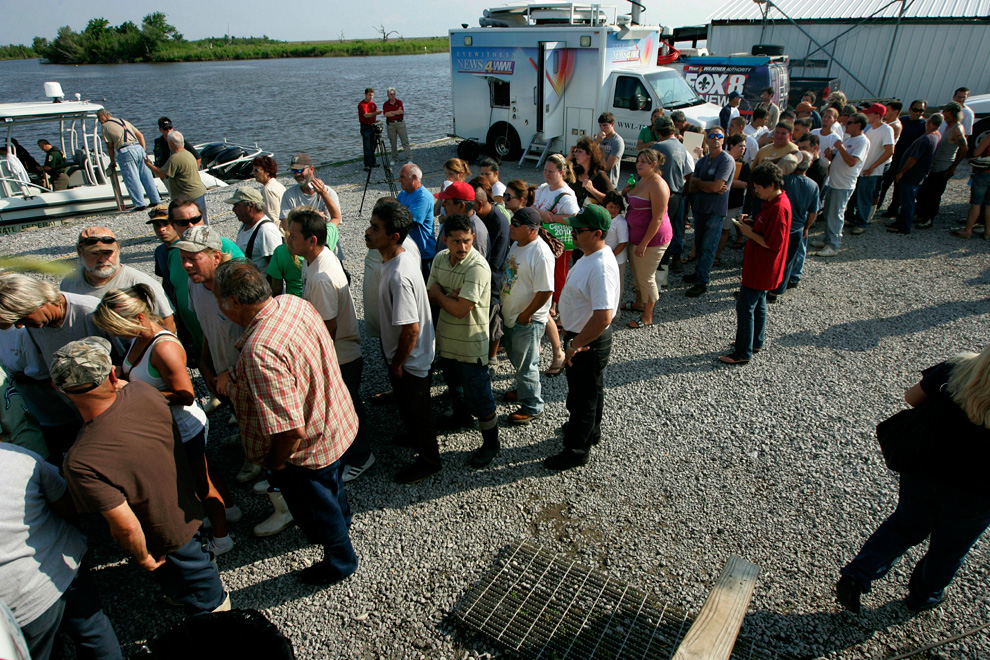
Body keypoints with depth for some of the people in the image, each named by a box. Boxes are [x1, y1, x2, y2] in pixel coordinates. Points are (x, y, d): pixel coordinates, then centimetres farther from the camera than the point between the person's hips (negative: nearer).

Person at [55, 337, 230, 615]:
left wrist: (143, 558, -12)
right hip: (188, 506, 7)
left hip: (166, 536, -6)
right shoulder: (142, 392, -25)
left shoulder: (81, 461, -38)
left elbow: (126, 526, -30)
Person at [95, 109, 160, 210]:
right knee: (147, 177, 8)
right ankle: (155, 200, 9)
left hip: (126, 151, -6)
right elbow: (140, 135, 21)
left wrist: (112, 162, 18)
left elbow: (110, 146, 9)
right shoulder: (124, 121, 25)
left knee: (132, 180, -4)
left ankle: (140, 204, -7)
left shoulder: (106, 126, 8)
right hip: (138, 147, 6)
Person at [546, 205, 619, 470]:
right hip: (580, 335, 10)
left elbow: (603, 317, -35)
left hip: (590, 342, -10)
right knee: (591, 388, 27)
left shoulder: (601, 267, -31)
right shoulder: (590, 255, 1)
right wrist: (569, 329, 19)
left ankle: (577, 449, 26)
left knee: (583, 394, 7)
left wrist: (575, 345, -25)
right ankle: (591, 430, 49)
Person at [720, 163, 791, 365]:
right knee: (758, 303, 21)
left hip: (762, 268, -11)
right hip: (760, 266, 11)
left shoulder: (779, 208, -25)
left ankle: (743, 353, 5)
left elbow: (773, 244, -26)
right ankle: (756, 342, 37)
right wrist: (751, 225, 3)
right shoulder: (773, 201, 7)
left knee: (745, 307, -4)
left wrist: (750, 233, -17)